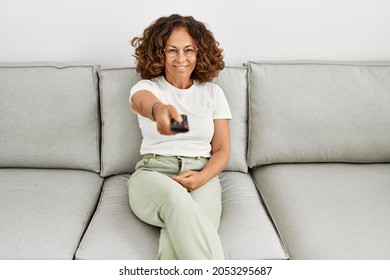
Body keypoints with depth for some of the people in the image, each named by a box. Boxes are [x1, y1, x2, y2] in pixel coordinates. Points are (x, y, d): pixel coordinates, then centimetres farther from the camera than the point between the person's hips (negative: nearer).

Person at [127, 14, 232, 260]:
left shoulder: (213, 92, 12)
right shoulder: (147, 86, 5)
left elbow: (222, 149, 11)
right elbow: (143, 101, -24)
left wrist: (201, 177, -12)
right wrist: (158, 109, -51)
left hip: (202, 177, 2)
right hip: (153, 174, -1)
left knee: (183, 231, -36)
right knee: (176, 198, -40)